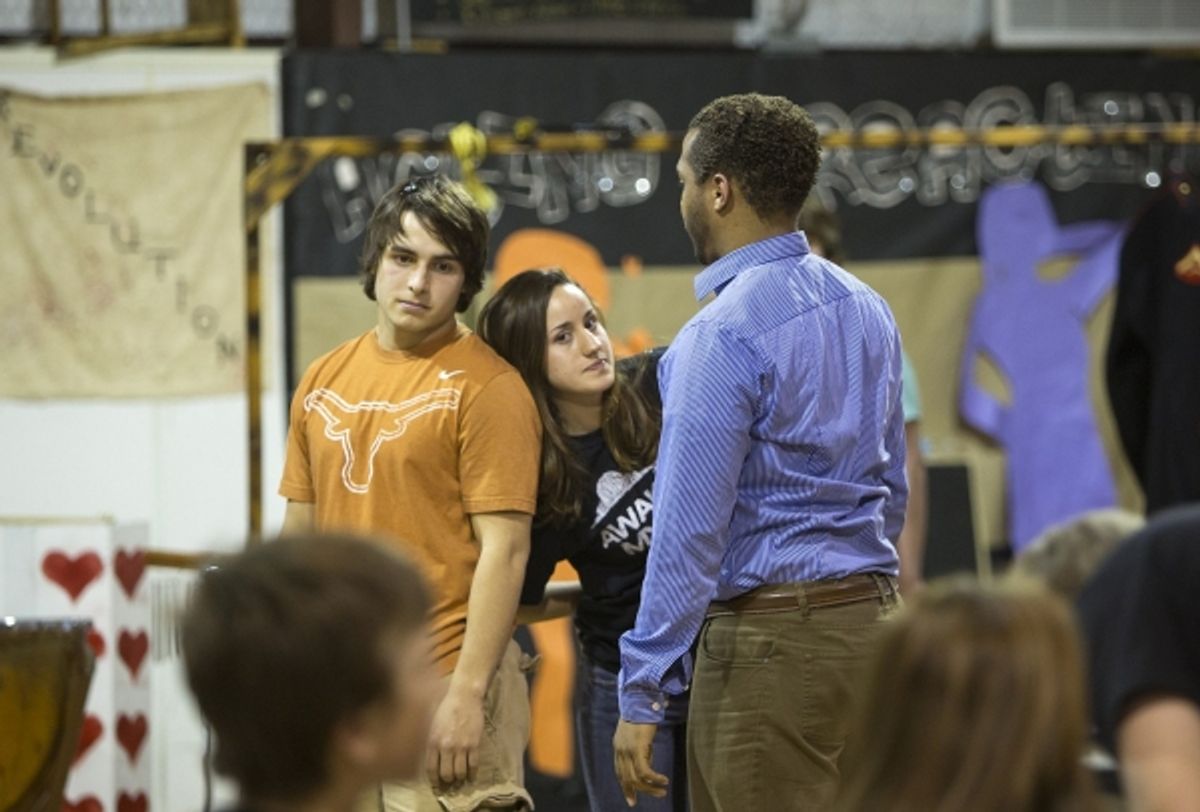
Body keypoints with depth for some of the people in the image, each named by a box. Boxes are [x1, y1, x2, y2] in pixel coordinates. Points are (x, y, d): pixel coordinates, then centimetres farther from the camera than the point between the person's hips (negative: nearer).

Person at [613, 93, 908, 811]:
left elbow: (690, 528, -17)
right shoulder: (865, 308, 11)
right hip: (870, 617, 8)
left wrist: (643, 697, -13)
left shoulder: (724, 334, -15)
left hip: (770, 641, -8)